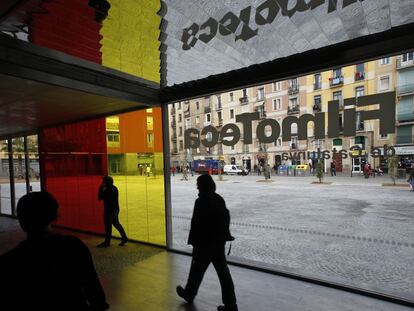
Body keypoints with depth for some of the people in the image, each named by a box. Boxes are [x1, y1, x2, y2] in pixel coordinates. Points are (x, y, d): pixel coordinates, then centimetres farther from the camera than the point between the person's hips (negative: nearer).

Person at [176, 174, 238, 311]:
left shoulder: (201, 201, -19)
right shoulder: (220, 199, 4)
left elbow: (196, 224, -19)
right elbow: (226, 219, 10)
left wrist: (193, 242, -10)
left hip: (205, 244, -6)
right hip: (219, 243, 6)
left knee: (197, 270, 15)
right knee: (223, 272, 11)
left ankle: (189, 294, 38)